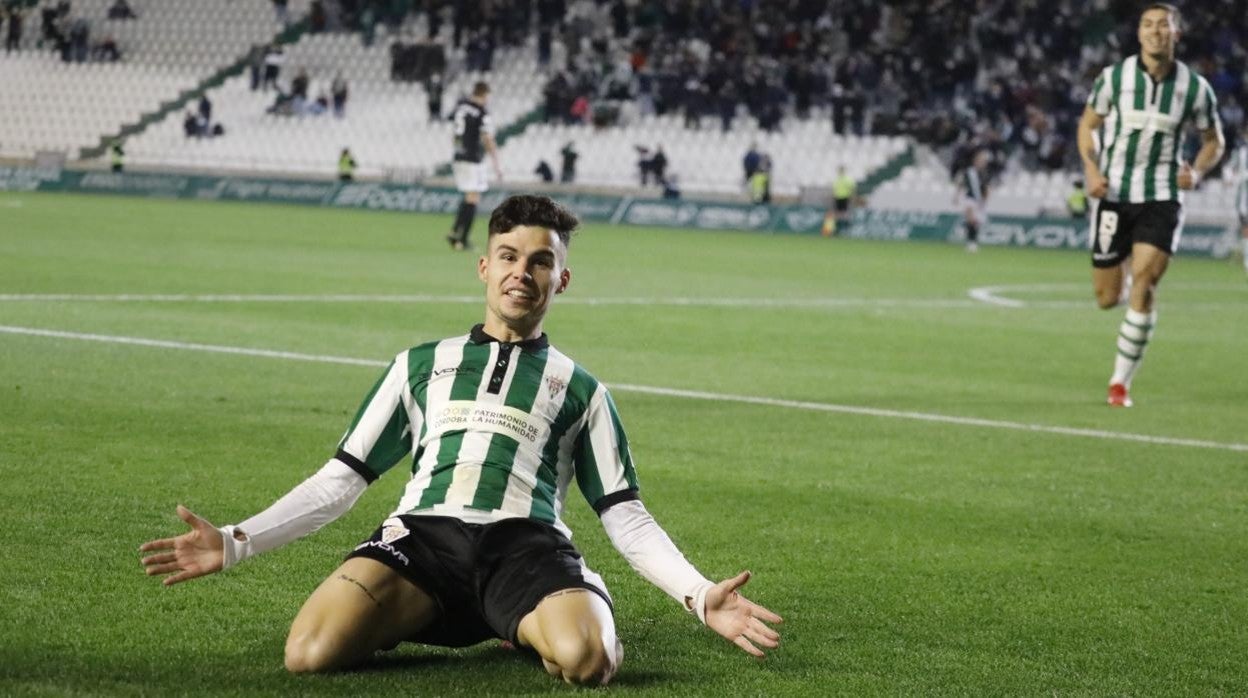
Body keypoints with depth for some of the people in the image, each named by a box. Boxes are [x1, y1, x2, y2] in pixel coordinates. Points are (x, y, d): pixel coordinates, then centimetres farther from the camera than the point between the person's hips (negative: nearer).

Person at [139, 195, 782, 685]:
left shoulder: (579, 389, 24)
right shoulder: (421, 365, 26)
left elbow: (627, 519, 18)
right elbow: (340, 481, 23)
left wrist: (700, 595, 1)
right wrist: (235, 544, 10)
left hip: (527, 543, -1)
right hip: (421, 534, 1)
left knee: (585, 660, -37)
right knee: (311, 653, -30)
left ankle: (540, 630, 1)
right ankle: (396, 622, 5)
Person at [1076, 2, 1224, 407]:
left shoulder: (1195, 87, -2)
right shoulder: (1114, 77, -3)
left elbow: (1213, 140, 11)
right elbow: (1088, 124, 9)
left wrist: (1197, 172, -9)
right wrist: (1091, 168, -8)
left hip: (1162, 197, -1)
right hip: (1114, 193, 1)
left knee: (1144, 284, -17)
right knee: (1107, 298, 3)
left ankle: (1121, 382, -7)